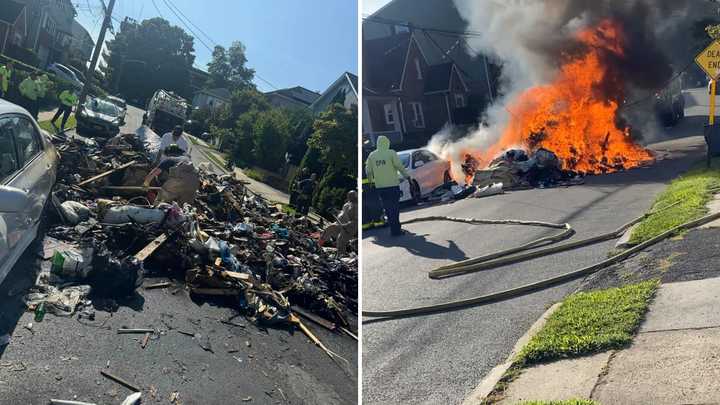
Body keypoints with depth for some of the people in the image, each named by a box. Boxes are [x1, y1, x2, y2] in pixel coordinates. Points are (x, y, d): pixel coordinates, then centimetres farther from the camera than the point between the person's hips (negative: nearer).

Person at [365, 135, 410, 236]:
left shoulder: (372, 155, 5)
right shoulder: (391, 153, -6)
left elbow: (368, 170, 7)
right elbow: (399, 166, -8)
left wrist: (370, 181, 22)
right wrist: (407, 176, 3)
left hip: (379, 186, 4)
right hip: (392, 185, -3)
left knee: (387, 208, 12)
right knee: (394, 208, 4)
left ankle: (395, 229, 19)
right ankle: (395, 230, 4)